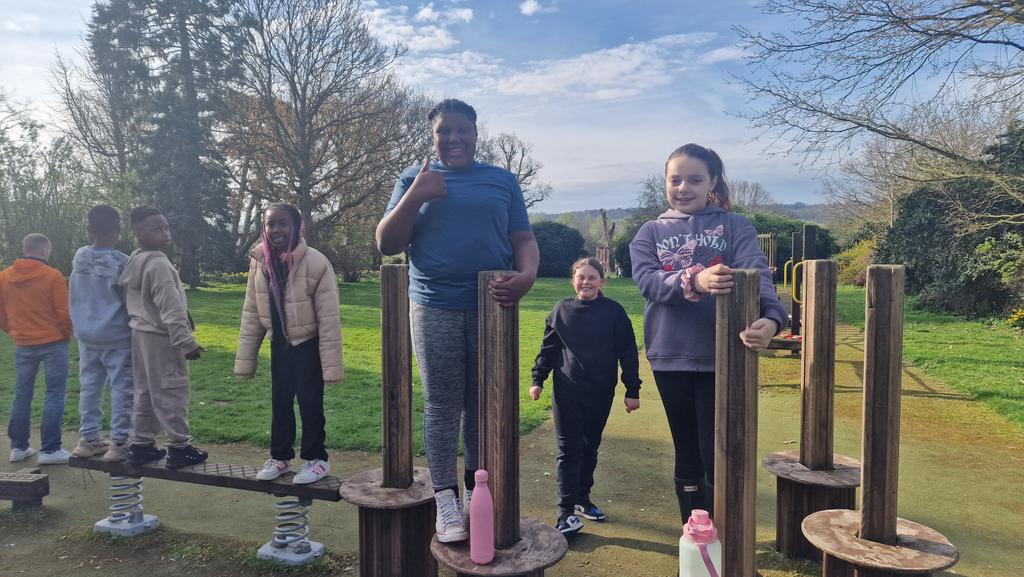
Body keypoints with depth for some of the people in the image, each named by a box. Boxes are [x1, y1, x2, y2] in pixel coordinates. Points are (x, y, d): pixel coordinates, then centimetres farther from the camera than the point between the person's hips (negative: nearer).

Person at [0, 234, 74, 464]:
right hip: (53, 343, -5)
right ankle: (50, 450, -1)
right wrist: (66, 335, 7)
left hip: (23, 346, 5)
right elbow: (64, 312, -10)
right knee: (55, 394, 0)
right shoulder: (52, 275, -11)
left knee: (22, 395, 15)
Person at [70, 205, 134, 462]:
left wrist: (80, 326, 17)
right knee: (122, 389, 1)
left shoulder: (79, 257, 1)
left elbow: (79, 297, 7)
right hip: (117, 337, -5)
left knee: (89, 387, 13)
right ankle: (119, 442, 2)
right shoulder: (123, 262, -15)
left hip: (86, 335, 6)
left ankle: (88, 439, 20)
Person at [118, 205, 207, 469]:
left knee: (145, 392, 15)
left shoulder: (133, 262, 11)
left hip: (141, 333, 10)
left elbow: (133, 299, 17)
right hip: (162, 337, -9)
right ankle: (179, 447, 4)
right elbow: (171, 310, -23)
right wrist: (187, 342, -21)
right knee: (172, 392, -2)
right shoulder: (158, 264, -19)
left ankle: (141, 445, 22)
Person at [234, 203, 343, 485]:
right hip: (279, 343, 5)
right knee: (279, 401, 15)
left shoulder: (315, 263, -21)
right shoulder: (259, 262, -6)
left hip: (308, 343, -5)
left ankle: (316, 459, 20)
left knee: (309, 402, 2)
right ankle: (280, 457, 32)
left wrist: (331, 364, -19)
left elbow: (328, 317, -19)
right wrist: (245, 358, 4)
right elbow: (251, 313, 2)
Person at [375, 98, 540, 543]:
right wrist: (416, 196, -9)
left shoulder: (502, 180, 12)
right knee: (442, 406, 1)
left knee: (482, 404, 8)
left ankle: (476, 490, 22)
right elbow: (387, 244, 4)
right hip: (434, 309, -1)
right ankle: (446, 500, 9)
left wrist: (526, 275, -14)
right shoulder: (414, 179, 10)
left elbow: (524, 240, 7)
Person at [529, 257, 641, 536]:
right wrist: (537, 379, 4)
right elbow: (548, 348, 8)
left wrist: (632, 390, -2)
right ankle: (566, 513, 1)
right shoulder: (562, 310, 1)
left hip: (600, 394, 1)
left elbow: (628, 353, -1)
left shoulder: (614, 311, -3)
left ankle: (582, 500, 30)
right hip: (567, 392, -1)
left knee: (590, 448, 14)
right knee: (569, 450, -1)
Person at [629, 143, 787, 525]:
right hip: (670, 357, 2)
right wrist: (694, 280, -33)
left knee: (717, 456, -2)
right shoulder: (650, 232, 7)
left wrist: (771, 317, -38)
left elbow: (756, 273, -16)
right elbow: (648, 280, -12)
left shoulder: (735, 226, 2)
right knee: (687, 454, 14)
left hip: (721, 356, -2)